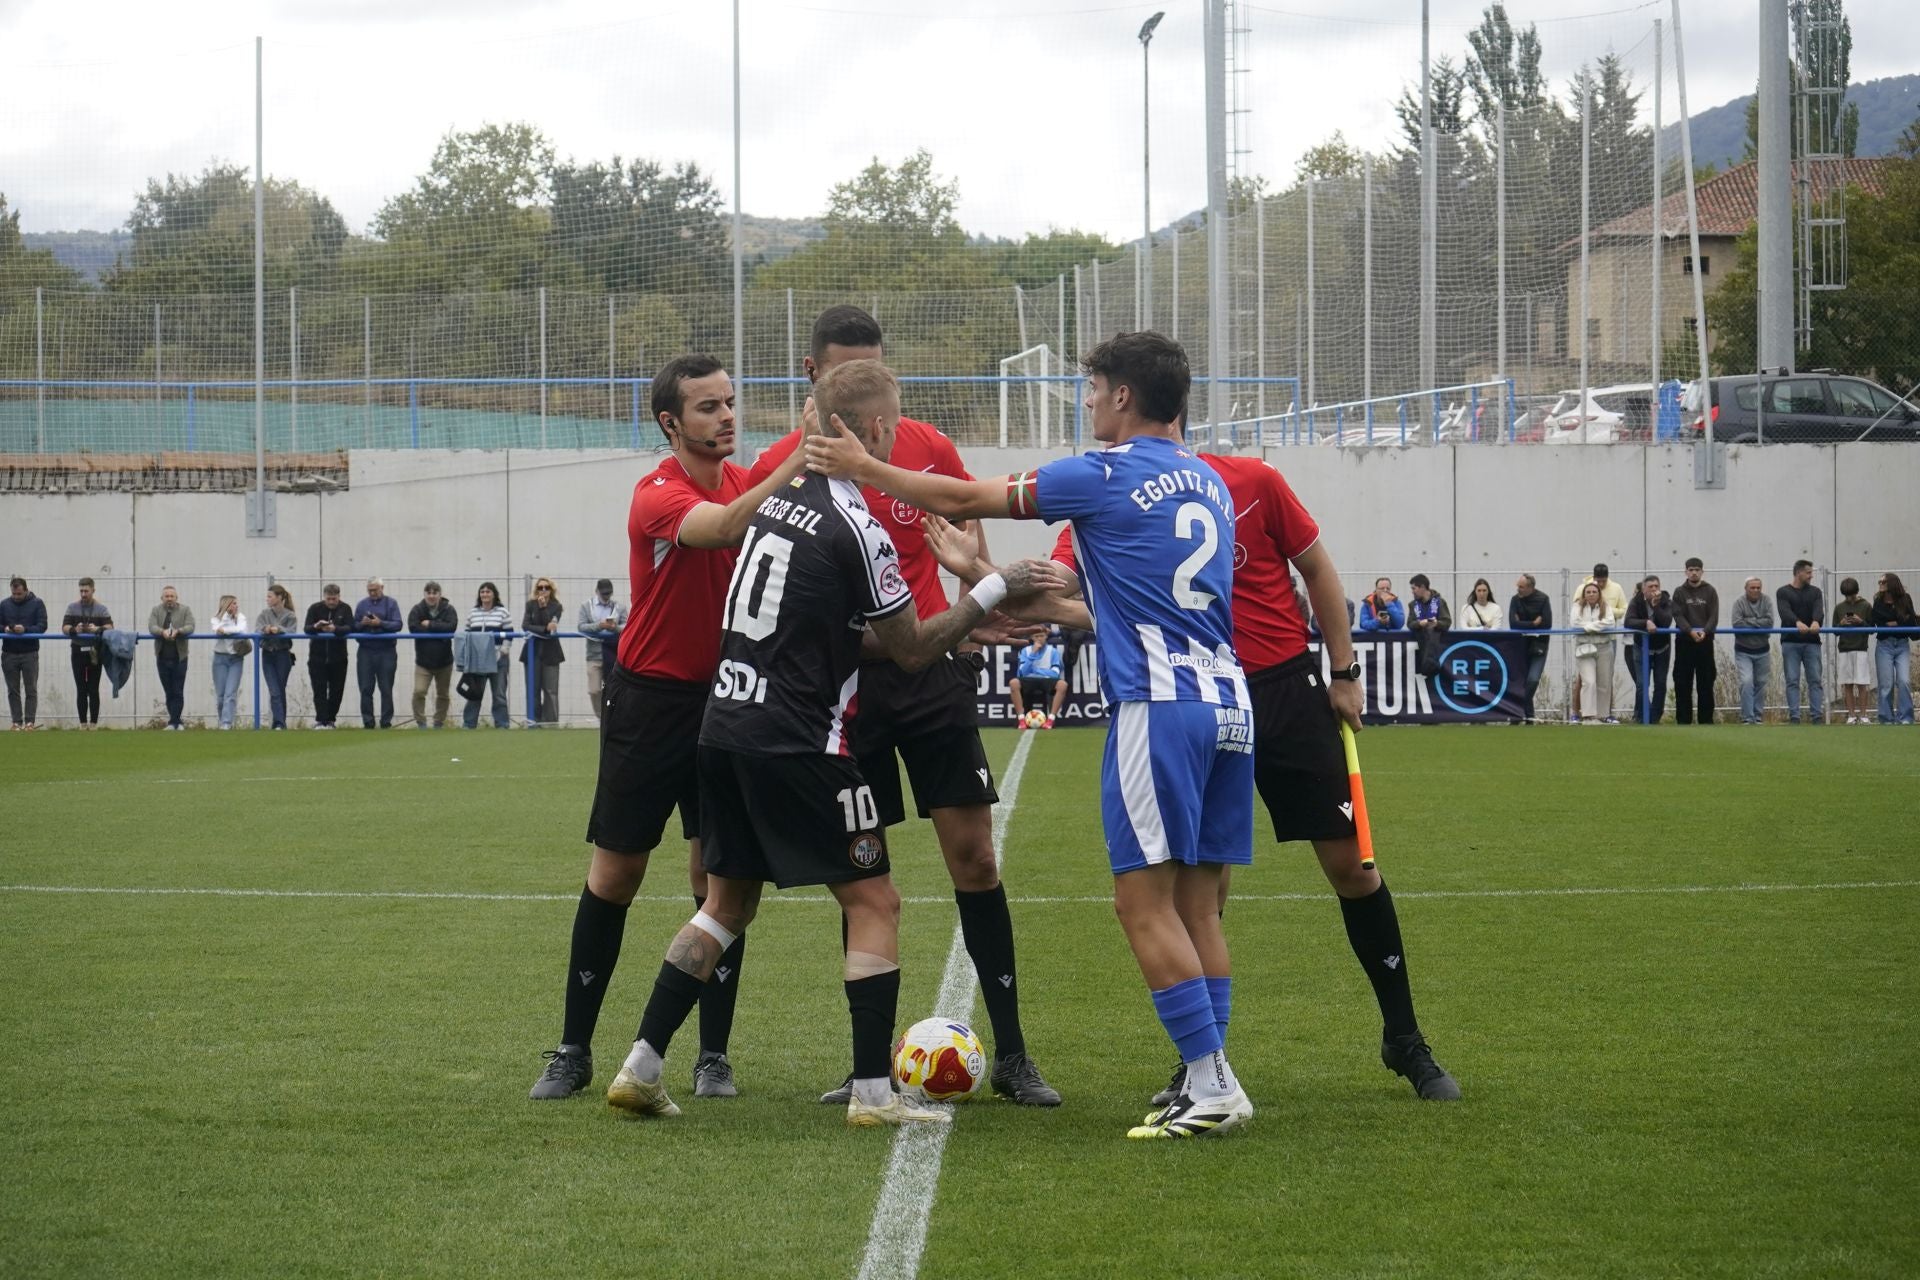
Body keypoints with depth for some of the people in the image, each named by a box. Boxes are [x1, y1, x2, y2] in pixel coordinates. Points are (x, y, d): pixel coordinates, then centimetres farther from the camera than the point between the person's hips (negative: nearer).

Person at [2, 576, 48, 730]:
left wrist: (25, 629, -23)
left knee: (31, 690, -2)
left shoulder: (37, 603, 0)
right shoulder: (4, 604, 7)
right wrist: (5, 629, -15)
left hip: (30, 653, -3)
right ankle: (17, 722, 8)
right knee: (13, 690, 4)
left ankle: (30, 722, 0)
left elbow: (42, 626, -7)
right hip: (9, 654, 3)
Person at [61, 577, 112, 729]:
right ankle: (83, 723, 6)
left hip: (95, 652, -1)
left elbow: (109, 627, -4)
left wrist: (98, 629, -26)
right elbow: (64, 627, 0)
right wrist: (74, 629, -22)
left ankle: (94, 723, 2)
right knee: (81, 690, 2)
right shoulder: (72, 608, 8)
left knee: (93, 690, -1)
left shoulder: (101, 609, 5)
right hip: (78, 652, 1)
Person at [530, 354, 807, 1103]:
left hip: (725, 699, 4)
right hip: (650, 699, -4)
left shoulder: (750, 482, 3)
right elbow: (722, 528, -37)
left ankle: (714, 1056, 8)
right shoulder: (659, 496, -16)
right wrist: (796, 468, -48)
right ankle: (573, 1051, 12)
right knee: (615, 873, 2)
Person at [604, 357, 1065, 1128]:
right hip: (797, 741, -8)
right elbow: (912, 651, -6)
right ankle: (873, 1093, 0)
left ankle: (640, 1069, 14)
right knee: (873, 903, 3)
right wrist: (994, 591, 0)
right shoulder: (855, 527, -14)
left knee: (728, 901, 18)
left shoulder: (776, 495, 9)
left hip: (726, 724, 8)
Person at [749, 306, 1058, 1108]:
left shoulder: (926, 449, 1)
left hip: (930, 667, 1)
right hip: (840, 681, -1)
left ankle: (1011, 1055, 3)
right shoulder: (780, 469, -3)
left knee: (973, 854, -2)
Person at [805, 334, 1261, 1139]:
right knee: (1197, 907, 9)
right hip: (1228, 703, 8)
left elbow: (964, 499, 3)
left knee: (1145, 902, -5)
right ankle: (1209, 1087, 7)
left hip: (1159, 704, -8)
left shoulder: (1105, 476, -4)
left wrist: (862, 468, 15)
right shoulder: (1209, 484, 18)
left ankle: (1212, 1087, -10)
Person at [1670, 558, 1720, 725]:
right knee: (1683, 684, 0)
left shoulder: (1710, 591, 7)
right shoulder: (1680, 592, 6)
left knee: (1706, 684, 2)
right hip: (1684, 642, 0)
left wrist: (1705, 631, -20)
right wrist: (1690, 631, -21)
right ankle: (1683, 719, 3)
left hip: (1705, 642, 0)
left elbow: (1714, 616, -1)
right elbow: (1678, 616, -4)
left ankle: (1706, 719, 7)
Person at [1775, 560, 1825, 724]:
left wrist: (1816, 621, -33)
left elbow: (1819, 609, -9)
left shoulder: (1815, 592, 10)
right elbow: (1785, 612, -16)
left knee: (1815, 680, -1)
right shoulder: (1783, 592, 2)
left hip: (1811, 643, 2)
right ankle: (1794, 717, -4)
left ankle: (1817, 716, -1)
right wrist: (1797, 622, -37)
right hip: (1790, 643, -2)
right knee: (1792, 681, -3)